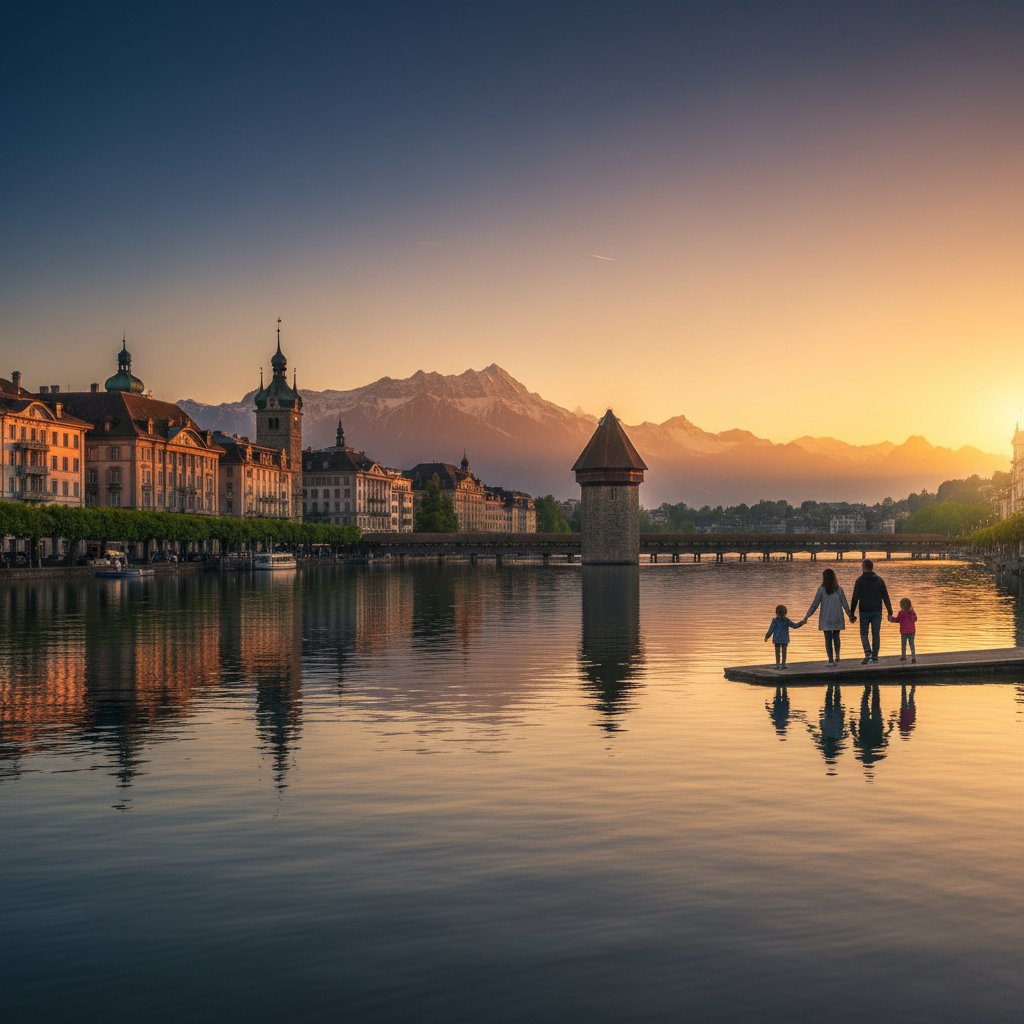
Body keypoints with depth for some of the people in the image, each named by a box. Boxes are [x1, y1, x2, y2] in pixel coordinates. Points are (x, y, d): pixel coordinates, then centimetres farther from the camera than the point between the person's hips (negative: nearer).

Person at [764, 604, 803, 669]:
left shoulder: (775, 620, -10)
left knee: (777, 652, 5)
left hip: (777, 639, -1)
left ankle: (777, 664, 3)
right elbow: (794, 626, -2)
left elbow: (771, 629, -8)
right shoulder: (787, 621, -5)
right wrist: (801, 623, 6)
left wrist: (767, 637, 1)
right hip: (785, 639, 1)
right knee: (784, 652, 8)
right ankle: (783, 664, 8)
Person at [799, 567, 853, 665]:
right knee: (836, 638, 15)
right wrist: (850, 615, 12)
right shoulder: (839, 589, -1)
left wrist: (806, 617, -1)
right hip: (837, 619, 2)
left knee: (828, 639, 3)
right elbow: (845, 604, 0)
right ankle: (837, 657, 7)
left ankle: (831, 660, 0)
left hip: (826, 619, -2)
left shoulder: (822, 589, -7)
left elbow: (814, 605, -6)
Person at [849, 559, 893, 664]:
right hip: (877, 611, 3)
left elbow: (855, 598, -7)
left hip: (865, 612, -3)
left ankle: (868, 653, -13)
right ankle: (875, 656, 7)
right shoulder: (879, 580, 6)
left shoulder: (860, 580, -4)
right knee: (876, 634, 7)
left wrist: (852, 613, -4)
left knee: (864, 633, 5)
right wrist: (890, 612, 10)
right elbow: (886, 597, 6)